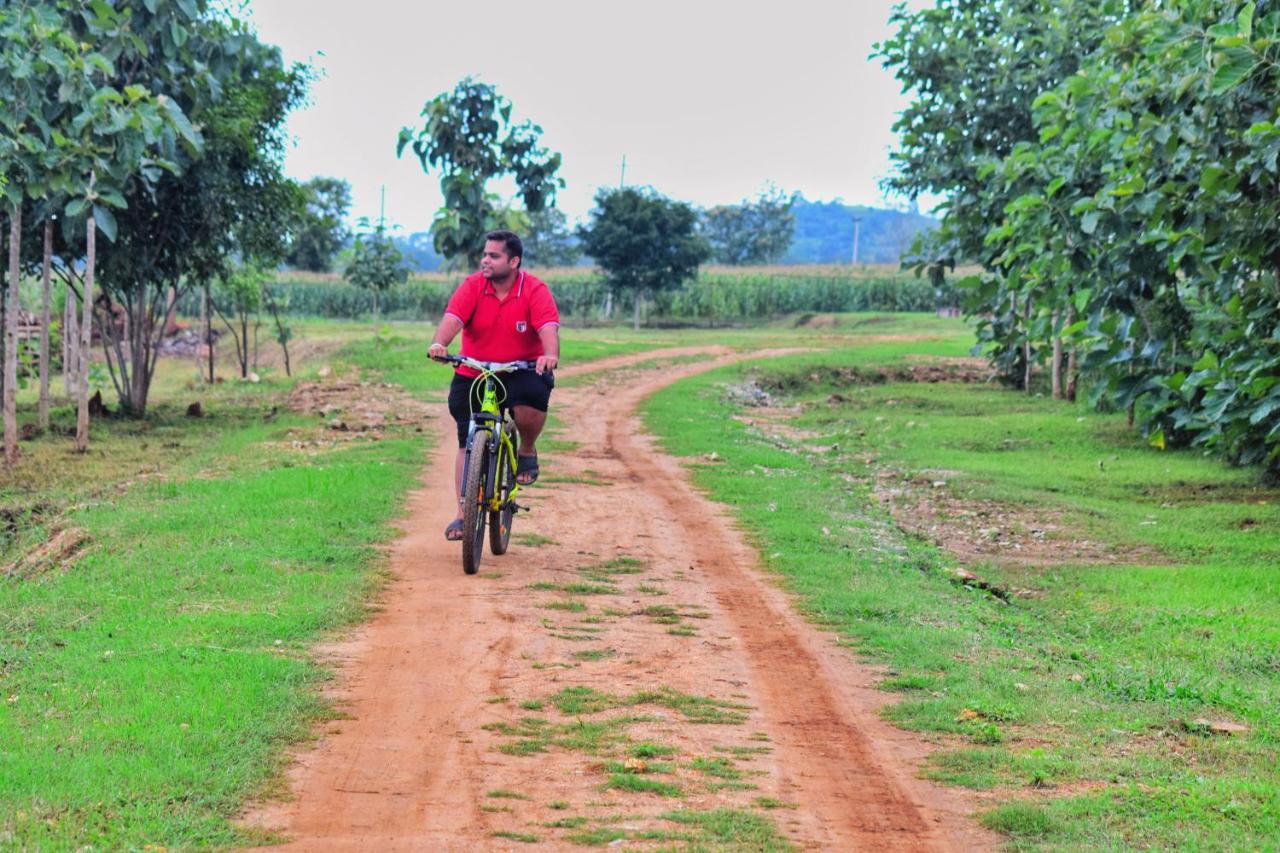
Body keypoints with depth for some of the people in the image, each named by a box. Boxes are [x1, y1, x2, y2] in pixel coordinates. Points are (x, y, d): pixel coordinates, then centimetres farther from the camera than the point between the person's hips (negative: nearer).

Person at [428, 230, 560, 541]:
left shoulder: (535, 290, -11)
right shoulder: (472, 286, -8)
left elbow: (548, 327, -25)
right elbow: (452, 318, -22)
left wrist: (550, 356, -46)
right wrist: (439, 344, -42)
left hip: (522, 370, -2)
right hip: (473, 375, 2)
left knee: (533, 392, -35)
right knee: (468, 443, -2)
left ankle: (527, 451, -4)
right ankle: (463, 513, 7)